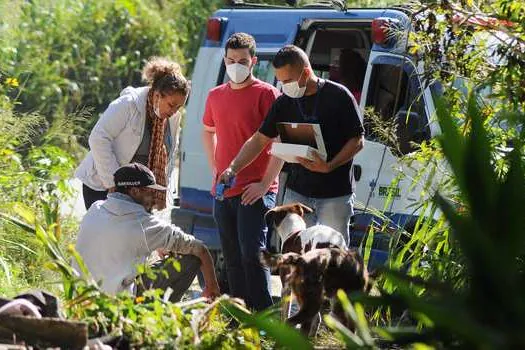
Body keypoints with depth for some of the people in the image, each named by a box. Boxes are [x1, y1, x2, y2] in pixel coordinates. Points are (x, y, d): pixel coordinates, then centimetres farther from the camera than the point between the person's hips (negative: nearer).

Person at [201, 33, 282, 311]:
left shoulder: (266, 94, -6)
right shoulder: (216, 96, 13)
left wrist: (265, 183, -15)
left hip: (254, 192, -7)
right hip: (223, 192, 7)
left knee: (253, 254, -15)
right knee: (233, 261, 10)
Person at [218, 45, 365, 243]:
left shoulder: (338, 96, -7)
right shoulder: (284, 103, 7)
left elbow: (357, 141, -6)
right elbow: (259, 140, 10)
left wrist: (329, 166, -19)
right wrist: (232, 169, -2)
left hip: (335, 195, -4)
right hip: (297, 192, 4)